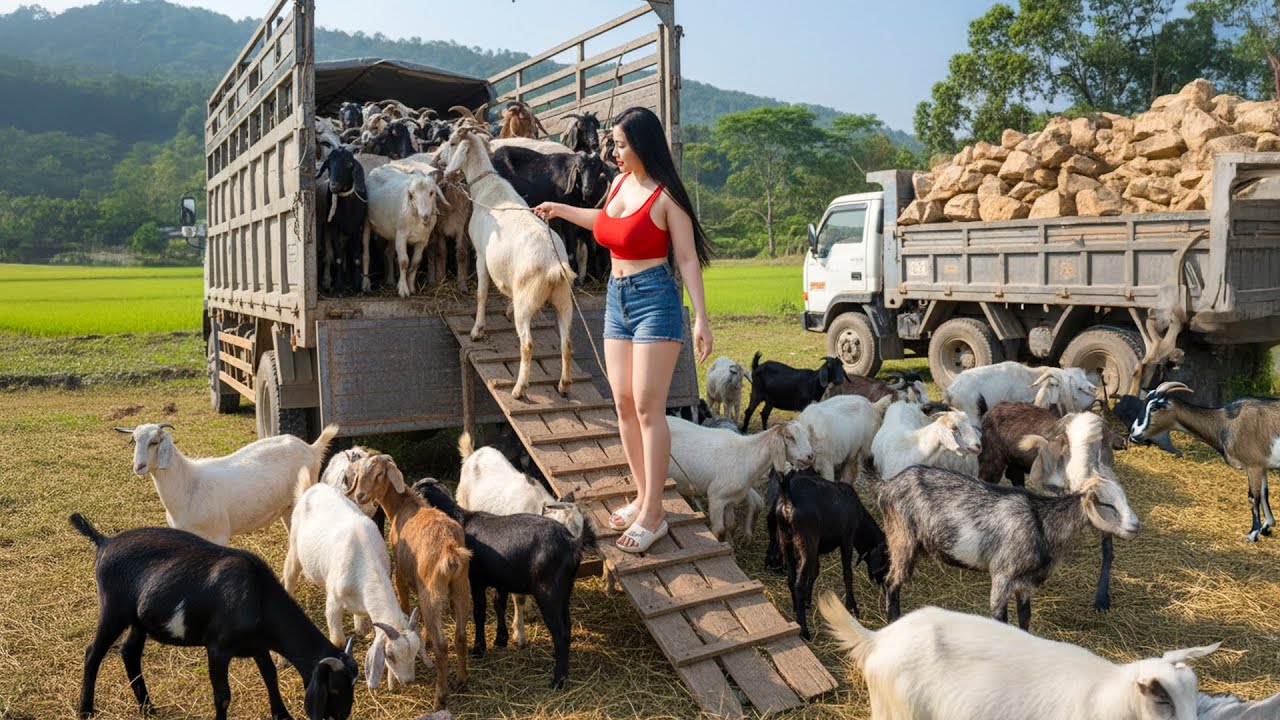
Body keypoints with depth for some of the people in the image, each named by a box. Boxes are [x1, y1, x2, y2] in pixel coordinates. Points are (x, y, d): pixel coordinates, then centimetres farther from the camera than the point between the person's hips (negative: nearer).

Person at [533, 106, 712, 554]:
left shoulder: (665, 196, -11)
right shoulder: (620, 183, 9)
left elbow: (688, 259, -12)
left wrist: (701, 319, -18)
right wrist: (559, 209, 38)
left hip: (654, 299, -7)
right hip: (617, 299, 8)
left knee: (647, 406, -8)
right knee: (623, 404, 6)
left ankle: (653, 514, -2)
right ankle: (642, 497, 17)